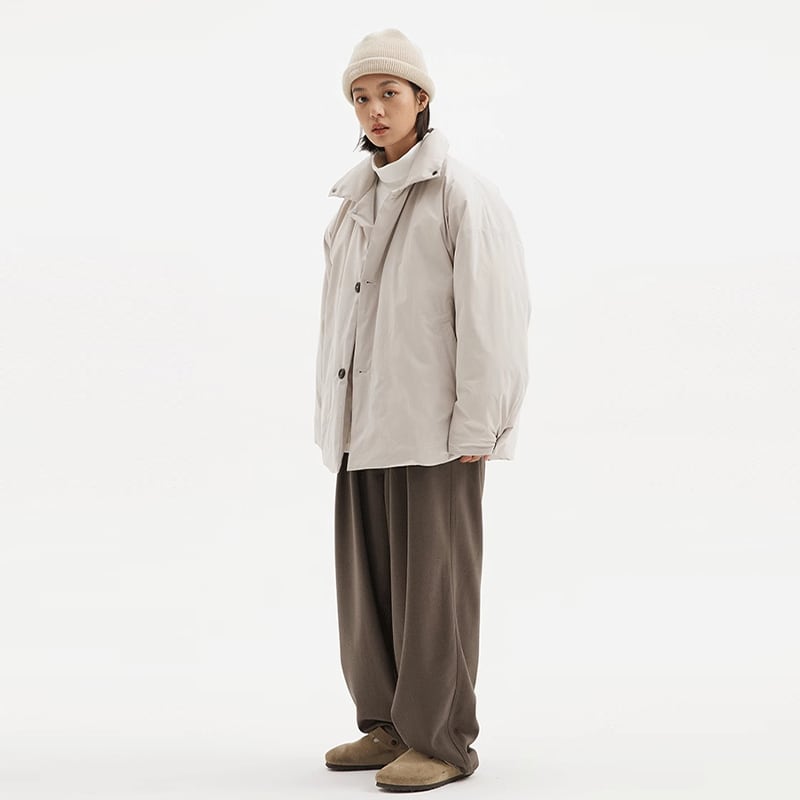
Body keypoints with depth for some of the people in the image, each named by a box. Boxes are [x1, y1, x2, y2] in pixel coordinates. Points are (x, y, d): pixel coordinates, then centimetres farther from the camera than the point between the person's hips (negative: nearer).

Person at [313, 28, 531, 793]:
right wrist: (332, 415, 12)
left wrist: (475, 428, -16)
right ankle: (387, 724, 22)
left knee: (432, 581, -3)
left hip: (434, 428, -7)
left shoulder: (462, 195, -8)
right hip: (366, 427, 7)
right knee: (368, 579, 11)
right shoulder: (355, 200, 15)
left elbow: (492, 317, -13)